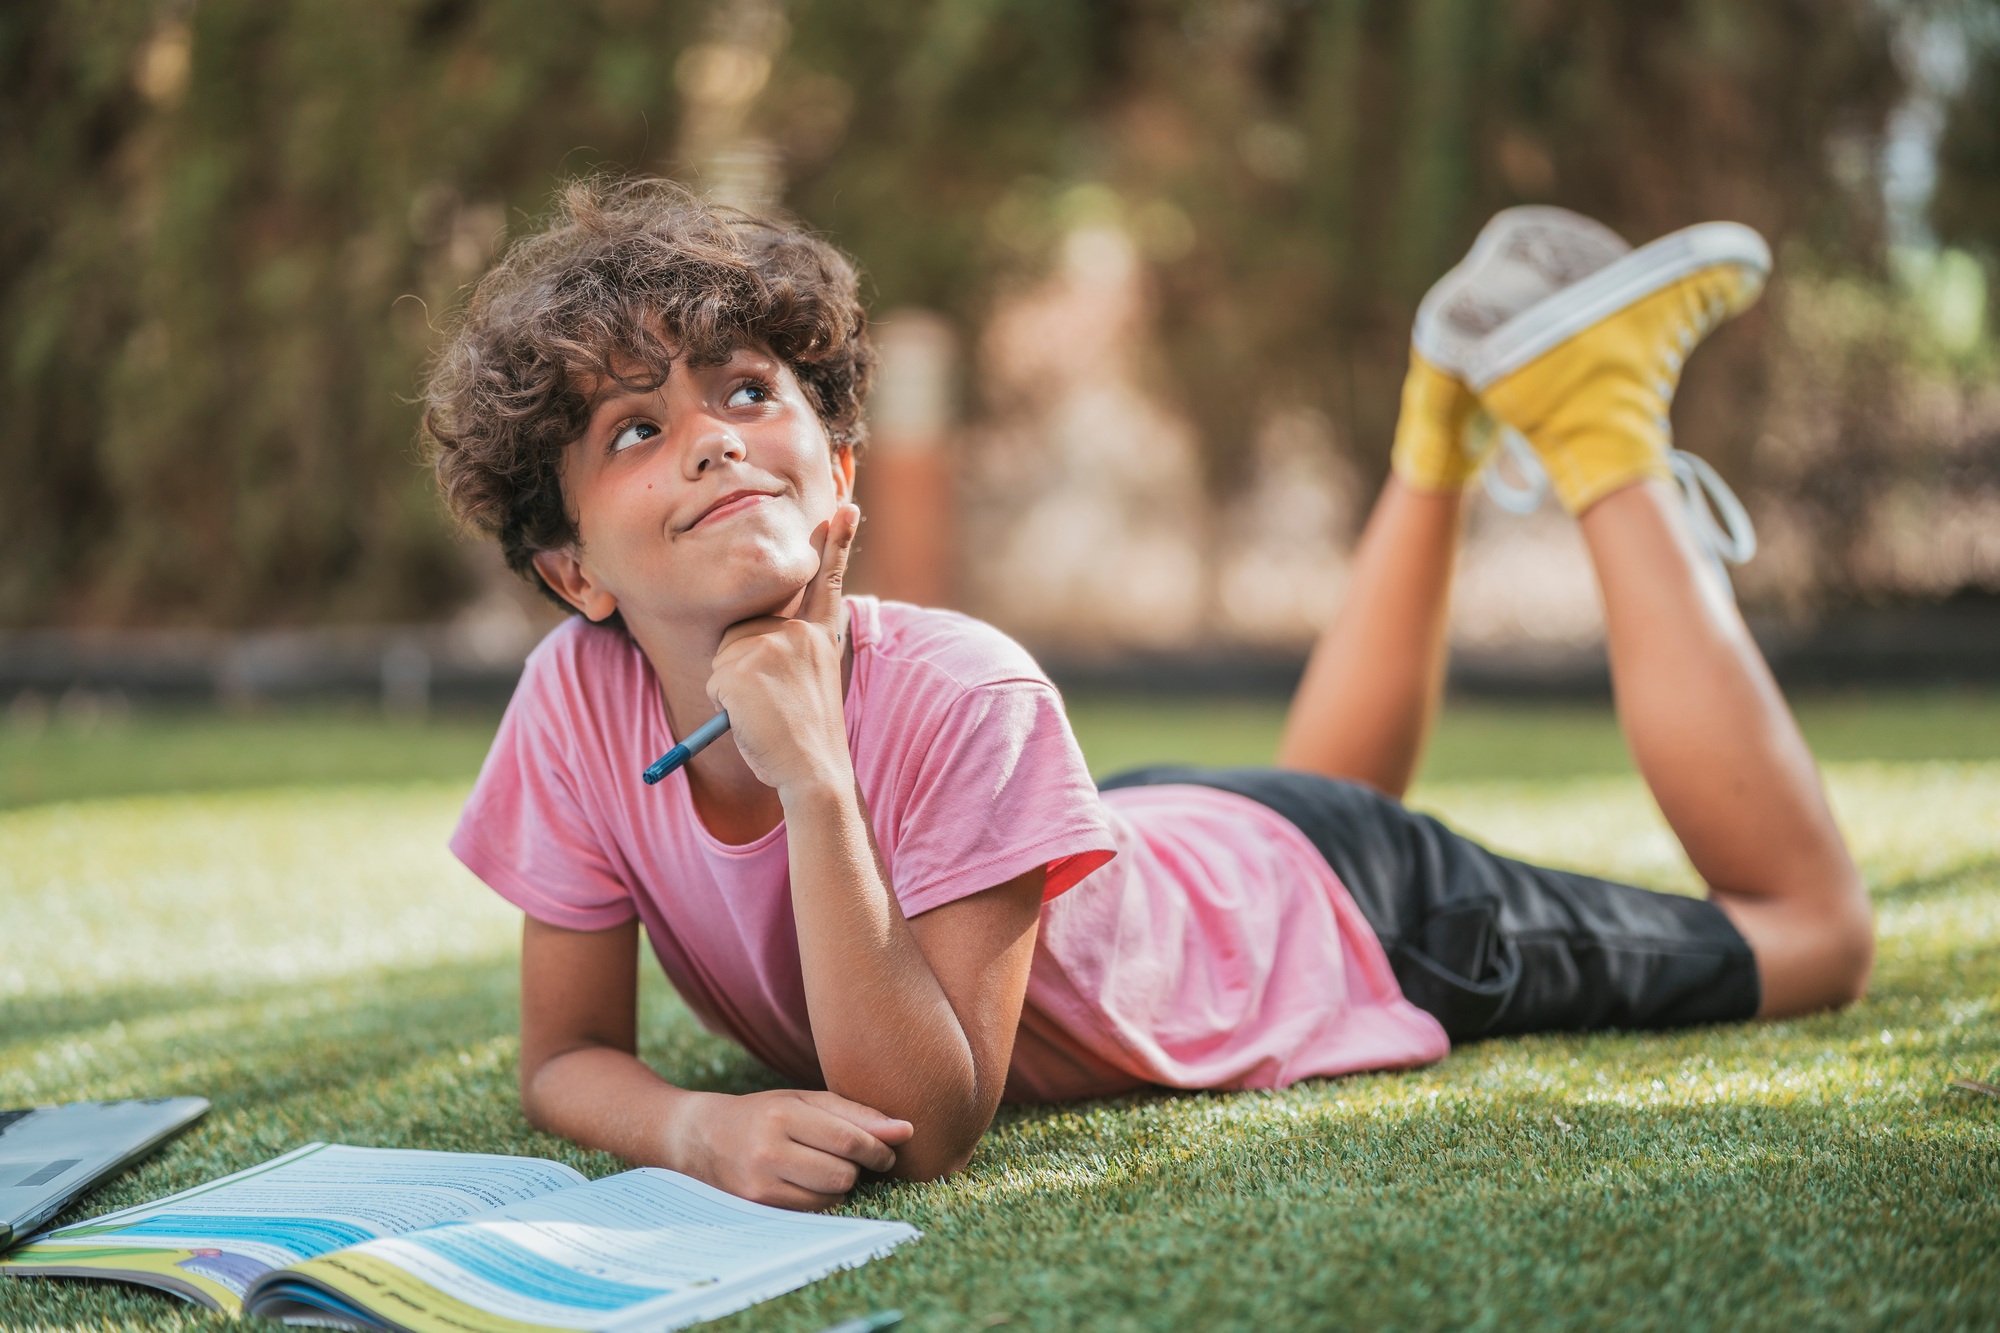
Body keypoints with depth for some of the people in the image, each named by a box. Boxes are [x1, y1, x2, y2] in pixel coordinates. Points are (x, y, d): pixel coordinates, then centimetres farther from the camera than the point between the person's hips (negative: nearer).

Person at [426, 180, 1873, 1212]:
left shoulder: (961, 699, -40)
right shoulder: (579, 704, -27)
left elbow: (928, 1127, -39)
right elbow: (569, 1054, -17)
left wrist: (816, 784, -48)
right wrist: (702, 1124, -39)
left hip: (1318, 919, -4)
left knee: (1812, 929, 16)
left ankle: (1600, 428, 19)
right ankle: (1442, 421, 41)